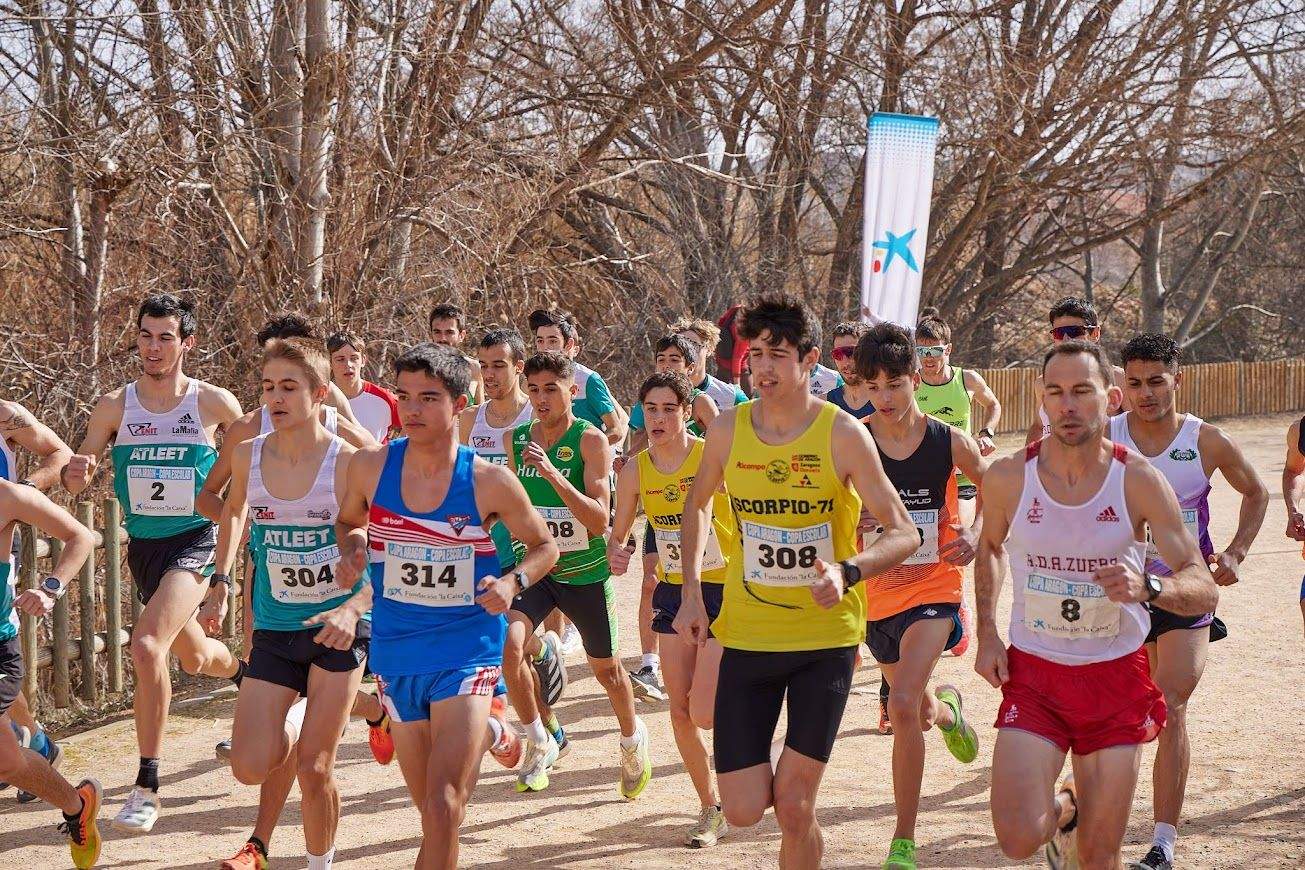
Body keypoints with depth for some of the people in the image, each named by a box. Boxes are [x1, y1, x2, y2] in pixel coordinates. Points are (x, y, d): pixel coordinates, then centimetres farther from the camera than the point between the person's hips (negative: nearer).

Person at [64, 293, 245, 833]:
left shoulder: (216, 403, -7)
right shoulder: (115, 407, -1)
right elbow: (77, 478, -1)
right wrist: (76, 474, -25)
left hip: (195, 542, -4)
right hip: (142, 545, 4)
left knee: (147, 643, -26)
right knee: (193, 657, 22)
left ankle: (147, 788, -20)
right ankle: (242, 672, 60)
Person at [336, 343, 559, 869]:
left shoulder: (489, 482, -11)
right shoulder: (371, 467, -5)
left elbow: (543, 545, 4)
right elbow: (349, 523, 15)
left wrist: (513, 582, -16)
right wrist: (352, 551, -7)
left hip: (467, 647, -3)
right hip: (396, 648, 4)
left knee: (444, 804, -17)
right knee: (431, 807, 16)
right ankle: (489, 731, 48)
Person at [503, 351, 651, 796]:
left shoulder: (590, 441, -16)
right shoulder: (517, 439, -1)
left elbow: (600, 520, -26)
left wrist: (552, 473, -35)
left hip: (585, 571, -3)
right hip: (533, 566, 3)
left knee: (606, 668, 14)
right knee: (509, 645, -23)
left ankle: (633, 739, 45)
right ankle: (539, 744, -2)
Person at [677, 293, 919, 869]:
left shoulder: (842, 434, -11)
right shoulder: (728, 431, -3)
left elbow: (903, 534, -10)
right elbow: (697, 506, 17)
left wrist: (847, 572, -29)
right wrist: (691, 593, 8)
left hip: (826, 636, -2)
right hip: (747, 636, 2)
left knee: (792, 807, -4)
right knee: (743, 811, 1)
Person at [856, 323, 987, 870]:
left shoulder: (949, 442, -8)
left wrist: (976, 534, -8)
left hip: (933, 589, -3)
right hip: (878, 594, 3)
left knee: (903, 706, -21)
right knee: (918, 710, 20)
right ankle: (946, 708, 60)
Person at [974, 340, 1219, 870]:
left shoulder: (1139, 481, -11)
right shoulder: (1008, 477, -7)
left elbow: (1205, 590, -13)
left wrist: (1147, 586, -34)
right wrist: (986, 635, 6)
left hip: (1117, 674, 0)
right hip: (1031, 672, 0)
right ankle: (1063, 806, 20)